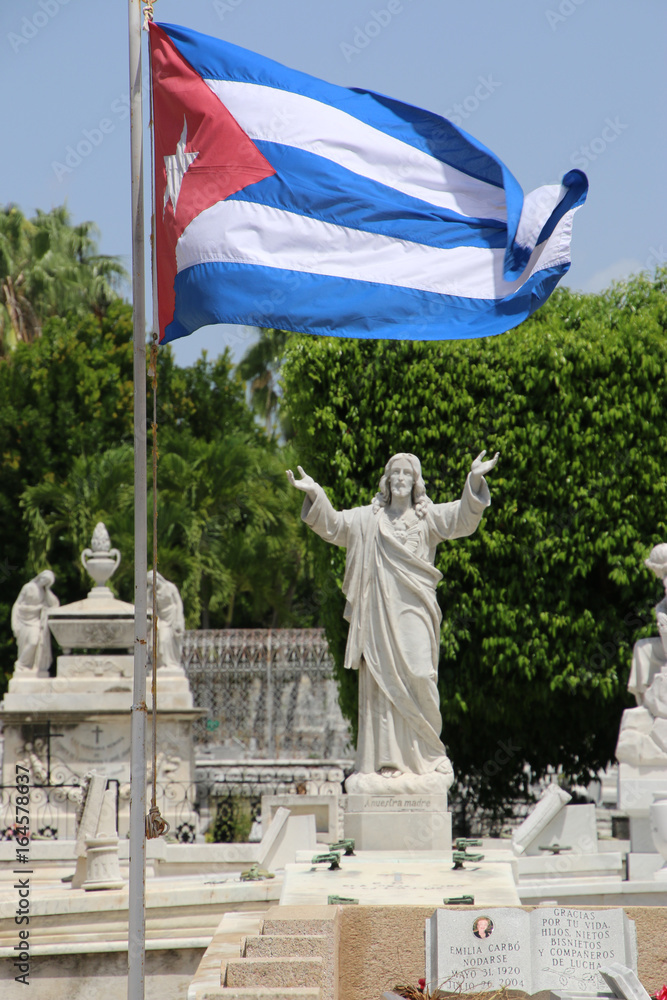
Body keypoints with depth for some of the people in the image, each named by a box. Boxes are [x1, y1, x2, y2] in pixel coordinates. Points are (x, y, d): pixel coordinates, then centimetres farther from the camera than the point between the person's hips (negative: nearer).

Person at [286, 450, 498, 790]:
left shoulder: (429, 517, 9)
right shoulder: (369, 519, 13)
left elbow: (463, 518, -6)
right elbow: (333, 525, 4)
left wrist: (474, 482, -23)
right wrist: (315, 495, -13)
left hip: (414, 611, -1)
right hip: (379, 611, 1)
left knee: (417, 677, -11)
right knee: (381, 684, -3)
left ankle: (424, 757, 1)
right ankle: (385, 762, -2)